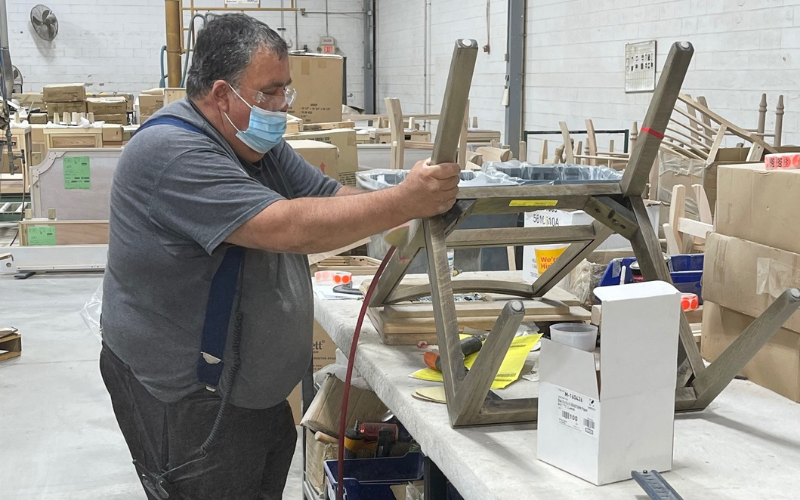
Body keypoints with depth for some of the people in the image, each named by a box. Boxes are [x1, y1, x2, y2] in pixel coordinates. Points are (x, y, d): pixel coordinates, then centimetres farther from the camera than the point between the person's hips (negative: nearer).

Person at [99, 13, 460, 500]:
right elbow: (288, 228, -33)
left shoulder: (257, 143, 7)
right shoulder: (172, 153, -25)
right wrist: (404, 202, -31)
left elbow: (333, 198, 4)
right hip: (186, 400, -9)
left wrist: (425, 201, -14)